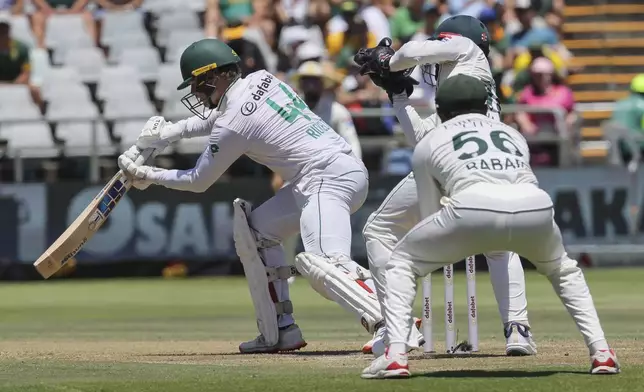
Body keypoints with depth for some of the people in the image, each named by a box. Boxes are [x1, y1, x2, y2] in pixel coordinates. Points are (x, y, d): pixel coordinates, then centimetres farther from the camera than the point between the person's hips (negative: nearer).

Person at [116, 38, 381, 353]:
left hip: (329, 178, -10)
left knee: (322, 263, -29)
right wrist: (167, 133, 23)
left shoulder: (233, 125, -11)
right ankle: (281, 331, 15)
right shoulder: (260, 80, 12)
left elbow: (198, 182, 3)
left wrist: (148, 176, 16)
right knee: (255, 230, 20)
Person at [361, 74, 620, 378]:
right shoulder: (513, 134, 36)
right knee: (563, 269, 35)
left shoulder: (428, 143, 27)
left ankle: (395, 356, 2)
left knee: (401, 262, 21)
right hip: (535, 207, 3)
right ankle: (601, 352, 19)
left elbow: (429, 217, 29)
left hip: (473, 208, -3)